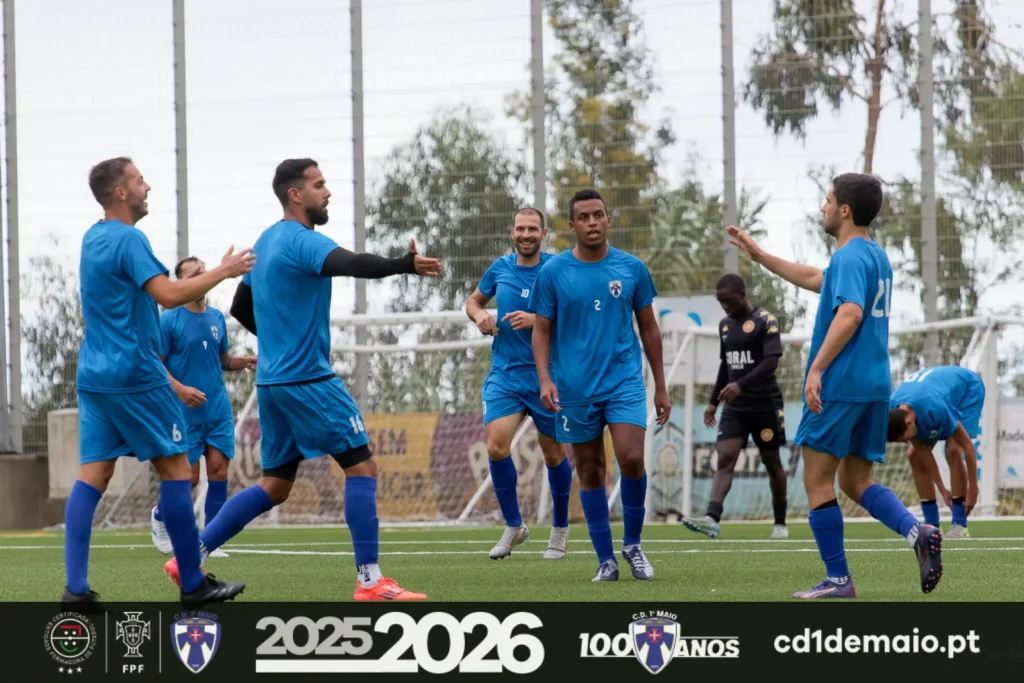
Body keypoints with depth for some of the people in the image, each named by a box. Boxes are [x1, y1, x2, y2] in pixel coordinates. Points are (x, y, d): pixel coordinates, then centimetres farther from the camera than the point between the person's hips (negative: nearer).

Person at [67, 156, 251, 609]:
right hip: (135, 376, -8)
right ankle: (193, 585, 4)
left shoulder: (92, 239, 15)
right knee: (175, 469, 0)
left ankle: (76, 587, -8)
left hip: (94, 377, 8)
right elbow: (168, 294, -24)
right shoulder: (128, 239, -14)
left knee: (93, 475, 2)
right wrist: (224, 271, -14)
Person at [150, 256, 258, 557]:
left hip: (219, 411, 4)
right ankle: (159, 516, 26)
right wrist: (179, 388, -21)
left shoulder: (217, 318, 10)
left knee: (219, 471, -4)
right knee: (188, 477, -4)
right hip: (186, 412, -4)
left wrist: (244, 361, -3)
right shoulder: (169, 320, -6)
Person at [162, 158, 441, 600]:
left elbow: (241, 309, 24)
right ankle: (370, 581, -8)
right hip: (308, 378, -9)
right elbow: (351, 264, -34)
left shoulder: (266, 242, 16)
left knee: (275, 486, 14)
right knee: (362, 467, -5)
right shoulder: (302, 242, -13)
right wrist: (403, 265, -47)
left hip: (272, 380, 9)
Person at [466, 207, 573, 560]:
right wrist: (479, 314, -2)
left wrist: (535, 320, -24)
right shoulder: (499, 268, 5)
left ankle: (560, 529, 29)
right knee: (496, 445, -15)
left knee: (554, 453, 9)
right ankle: (514, 527, 3)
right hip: (504, 373, 2)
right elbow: (474, 300, 21)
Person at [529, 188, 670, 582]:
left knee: (631, 458, -17)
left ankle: (632, 545, 4)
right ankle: (606, 560, 13)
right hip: (575, 387, 0)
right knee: (590, 471, 4)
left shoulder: (632, 268, 3)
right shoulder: (553, 272, -1)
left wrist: (661, 387, 11)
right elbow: (542, 331, 3)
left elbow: (649, 328, 10)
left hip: (625, 379, 0)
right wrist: (544, 379, -11)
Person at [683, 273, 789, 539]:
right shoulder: (725, 325, 12)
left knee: (772, 462, 6)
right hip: (734, 406, 5)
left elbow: (771, 362, -20)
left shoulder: (765, 321, -10)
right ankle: (712, 519, -27)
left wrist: (741, 384, -31)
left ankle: (780, 523, 19)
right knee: (724, 459, -12)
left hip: (765, 404, -5)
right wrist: (713, 401, 19)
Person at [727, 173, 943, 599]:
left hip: (840, 386, -9)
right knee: (855, 481, 13)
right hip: (875, 387, 9)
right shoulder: (876, 256, 18)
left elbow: (850, 312, -27)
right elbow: (817, 280, 33)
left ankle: (838, 579, 0)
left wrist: (816, 370, -29)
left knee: (818, 480, 1)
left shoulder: (850, 257, -12)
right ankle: (917, 532, -11)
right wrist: (758, 255, 38)